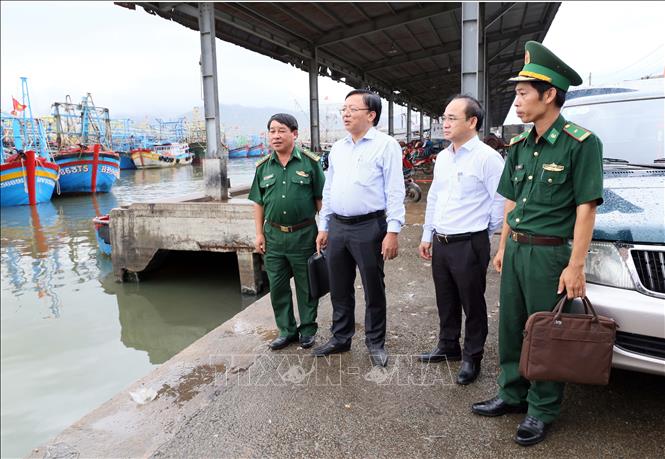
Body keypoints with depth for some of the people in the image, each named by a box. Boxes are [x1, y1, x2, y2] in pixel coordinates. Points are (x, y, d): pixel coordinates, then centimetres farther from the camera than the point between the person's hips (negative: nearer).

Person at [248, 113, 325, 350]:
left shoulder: (310, 162, -4)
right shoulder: (263, 166, 6)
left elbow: (320, 199, -2)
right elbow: (258, 203, 10)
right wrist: (259, 234, 6)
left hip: (303, 234, -3)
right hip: (273, 235, 4)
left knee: (306, 286, 9)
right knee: (277, 286, 11)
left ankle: (307, 330, 26)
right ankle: (286, 330, 26)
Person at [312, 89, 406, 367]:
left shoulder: (386, 145, -5)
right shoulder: (337, 148, 14)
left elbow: (395, 191, -10)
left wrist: (393, 231, -16)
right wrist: (323, 227, 15)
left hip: (369, 227, -6)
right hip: (337, 226, 6)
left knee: (373, 289, 6)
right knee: (339, 288, 15)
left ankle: (376, 344, 23)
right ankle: (340, 338, 32)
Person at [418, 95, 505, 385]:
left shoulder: (487, 157, -13)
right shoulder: (442, 157, 11)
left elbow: (501, 201, -12)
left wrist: (484, 232, -1)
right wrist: (427, 236, 18)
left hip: (469, 245, -7)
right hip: (440, 243, 7)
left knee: (473, 304, 7)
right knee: (446, 302, 19)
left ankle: (472, 358, 23)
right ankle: (448, 347, 37)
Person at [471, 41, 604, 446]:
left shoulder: (580, 143, -11)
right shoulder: (519, 146, 10)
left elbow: (586, 207, -13)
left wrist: (576, 265, -16)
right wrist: (503, 247, 15)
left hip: (550, 253, -7)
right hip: (516, 249, 7)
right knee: (511, 326, 15)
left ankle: (542, 410, 22)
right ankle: (512, 394, 32)